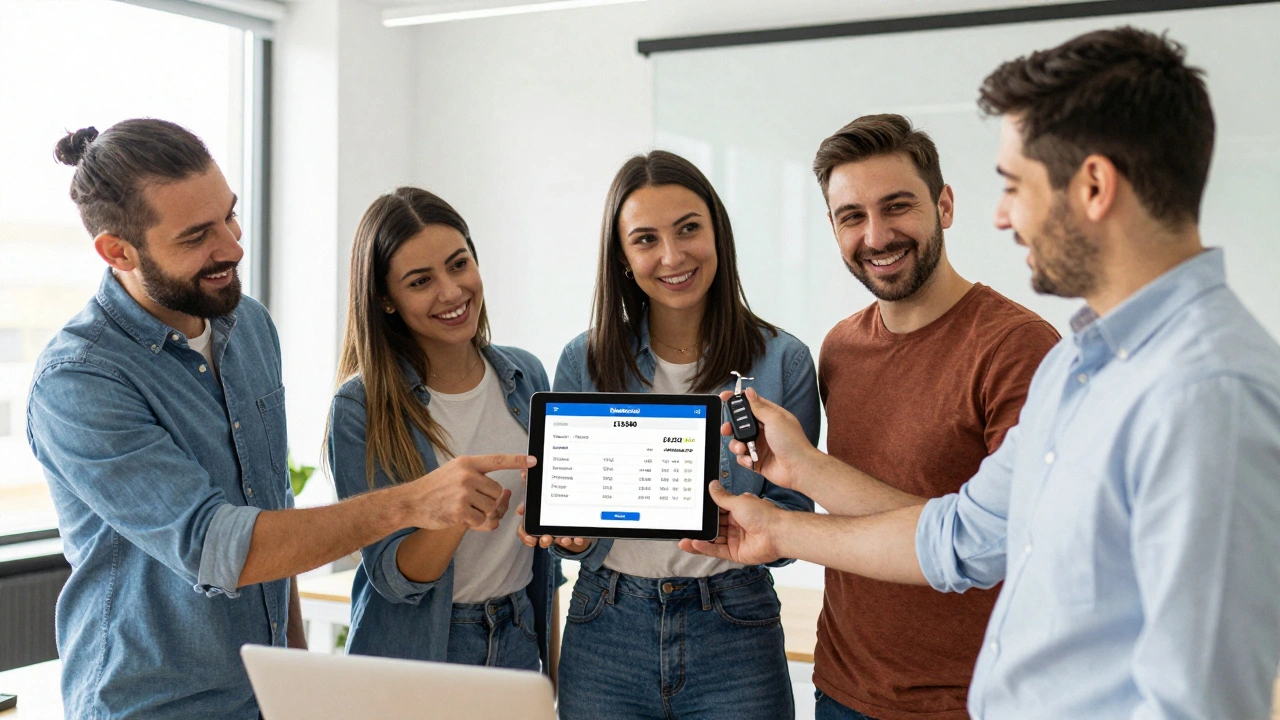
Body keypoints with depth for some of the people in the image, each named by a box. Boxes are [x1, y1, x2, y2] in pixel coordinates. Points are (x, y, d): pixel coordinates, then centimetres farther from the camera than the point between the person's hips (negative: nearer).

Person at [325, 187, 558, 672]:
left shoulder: (525, 376, -2)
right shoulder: (360, 407, -15)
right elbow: (393, 579, -16)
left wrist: (554, 654, 9)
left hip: (518, 646, 4)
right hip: (414, 655, -4)